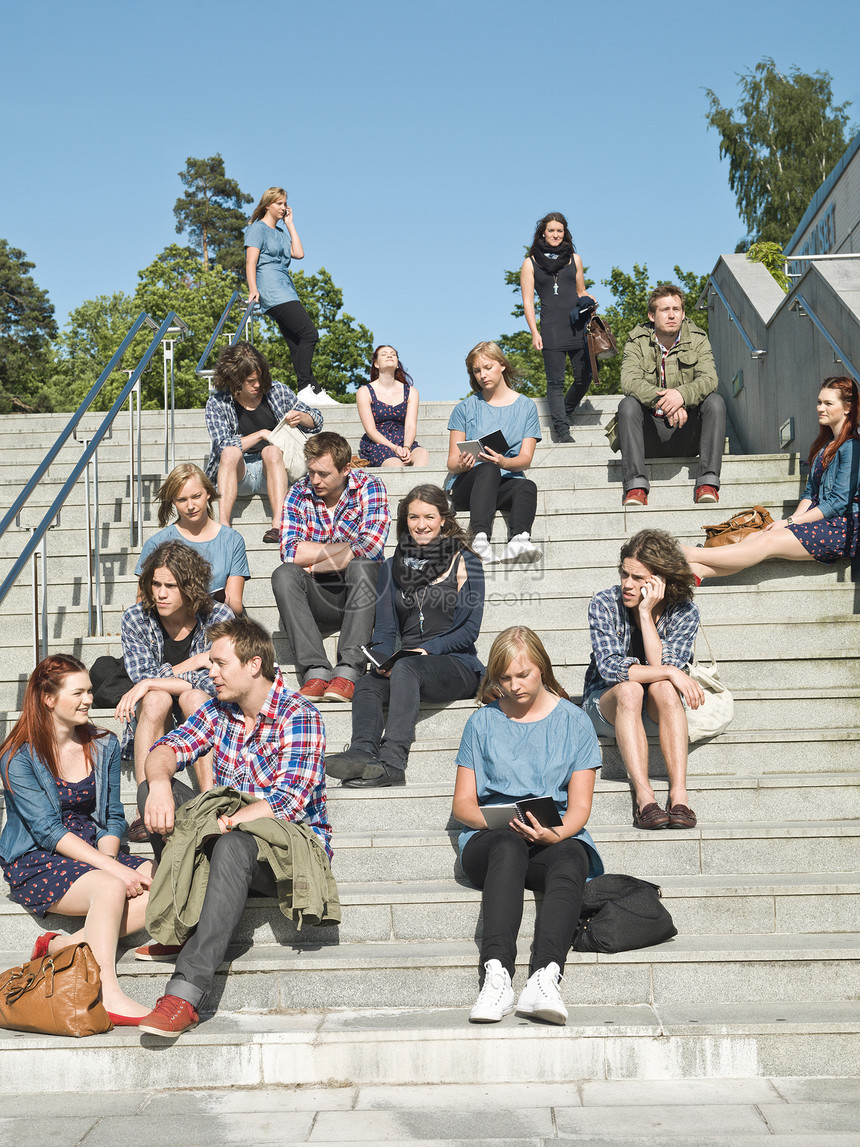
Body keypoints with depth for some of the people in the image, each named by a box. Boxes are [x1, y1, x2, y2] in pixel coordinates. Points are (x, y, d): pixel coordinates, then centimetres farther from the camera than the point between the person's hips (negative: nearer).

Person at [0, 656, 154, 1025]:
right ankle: (108, 995, -31)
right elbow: (48, 831, -17)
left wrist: (109, 858, -12)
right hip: (36, 863, -6)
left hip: (94, 853, 6)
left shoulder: (104, 746, 7)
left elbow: (113, 818, 10)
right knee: (110, 888, -34)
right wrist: (111, 868, -26)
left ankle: (66, 946, -20)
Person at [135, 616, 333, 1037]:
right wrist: (160, 782, -24)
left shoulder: (299, 718, -14)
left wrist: (223, 823, -32)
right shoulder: (219, 710, 9)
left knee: (232, 845, -39)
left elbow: (287, 803, -24)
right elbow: (167, 748, -1)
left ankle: (186, 991, -43)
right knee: (154, 789, -10)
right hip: (233, 827, 7)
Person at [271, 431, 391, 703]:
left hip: (360, 597, -2)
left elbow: (371, 548, -22)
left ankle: (348, 670, -41)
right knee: (283, 574, -25)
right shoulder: (299, 494, -1)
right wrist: (347, 548, -17)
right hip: (317, 601, 2)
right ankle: (315, 671, -37)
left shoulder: (369, 488, -7)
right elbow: (290, 552, -15)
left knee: (361, 566, -33)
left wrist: (312, 564, -16)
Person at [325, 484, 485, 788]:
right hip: (403, 668, 4)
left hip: (457, 666, -4)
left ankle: (392, 760, -50)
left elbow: (470, 628, -1)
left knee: (406, 667, -36)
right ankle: (363, 753, -54)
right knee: (366, 685, -29)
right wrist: (383, 659, -8)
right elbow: (385, 629, 14)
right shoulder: (393, 568, 18)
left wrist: (427, 650, -15)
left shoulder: (465, 563, 6)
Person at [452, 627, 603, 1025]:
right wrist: (499, 820, -11)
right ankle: (497, 975, -53)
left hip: (557, 838, 0)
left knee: (570, 862, -37)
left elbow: (579, 806, 6)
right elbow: (463, 803, 11)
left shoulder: (573, 721, 11)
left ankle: (544, 977, -55)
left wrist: (556, 832, -17)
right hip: (490, 839, 0)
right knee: (509, 847, -38)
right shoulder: (482, 722, 14)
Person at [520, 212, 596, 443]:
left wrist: (588, 300, -1)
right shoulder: (531, 263, 8)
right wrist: (534, 332, -6)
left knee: (584, 377, 1)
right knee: (555, 381, -4)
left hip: (577, 326, 3)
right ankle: (561, 429, -2)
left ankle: (565, 412, 27)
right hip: (551, 329, -3)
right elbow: (527, 301, 4)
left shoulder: (574, 259, 16)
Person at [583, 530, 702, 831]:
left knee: (663, 688, -34)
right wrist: (672, 673, -29)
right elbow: (609, 667, -23)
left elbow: (659, 666, -22)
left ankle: (679, 794, -41)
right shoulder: (604, 604, -12)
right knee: (629, 689, -35)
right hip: (605, 705, -1)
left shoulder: (684, 613, -9)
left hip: (654, 713, 1)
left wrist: (646, 613, -26)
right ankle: (643, 796, -43)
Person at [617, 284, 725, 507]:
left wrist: (682, 394, -37)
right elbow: (629, 380, -19)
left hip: (688, 433, 1)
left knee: (715, 402, -24)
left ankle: (707, 483, -31)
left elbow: (708, 379, -14)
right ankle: (635, 486, -37)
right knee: (628, 404, -27)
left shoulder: (697, 340, 4)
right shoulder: (637, 342, 1)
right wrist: (662, 400, -37)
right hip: (652, 435, -1)